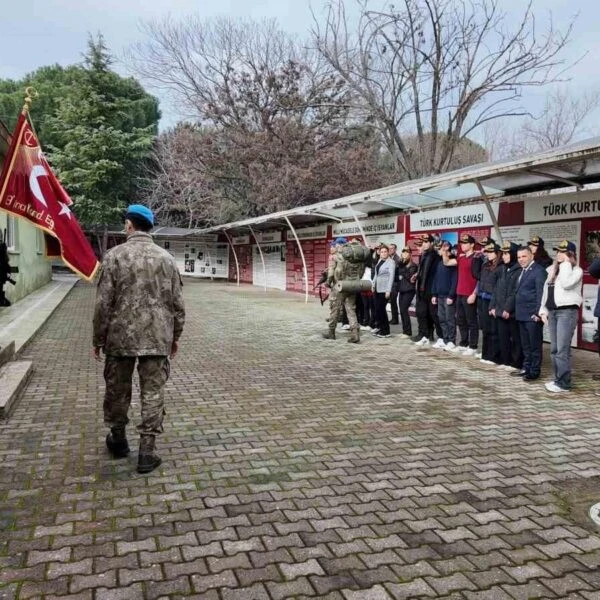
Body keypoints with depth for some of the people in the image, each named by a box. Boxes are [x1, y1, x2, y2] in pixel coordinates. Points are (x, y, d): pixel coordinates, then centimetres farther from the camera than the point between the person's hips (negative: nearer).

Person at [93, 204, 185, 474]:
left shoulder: (114, 256, -6)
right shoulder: (166, 258, 2)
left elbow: (103, 303, -7)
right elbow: (177, 303, 3)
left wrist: (98, 338, 4)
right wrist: (175, 335, 14)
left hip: (120, 336, -1)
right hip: (157, 337, 1)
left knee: (117, 390, 17)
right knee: (153, 392, 6)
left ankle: (118, 439, 34)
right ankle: (147, 451, 7)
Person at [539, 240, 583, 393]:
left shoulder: (576, 270, -4)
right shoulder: (553, 270, 16)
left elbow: (566, 284, -24)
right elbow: (546, 290, 18)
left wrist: (566, 263, -14)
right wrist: (543, 310, 12)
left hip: (567, 311, -7)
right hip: (552, 311, 8)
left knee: (562, 350, -9)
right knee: (554, 349, 10)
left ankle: (563, 383, -3)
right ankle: (558, 379, 18)